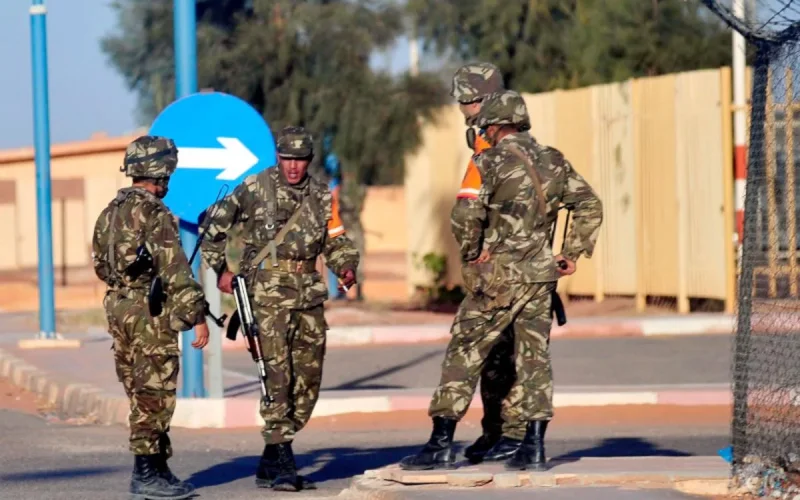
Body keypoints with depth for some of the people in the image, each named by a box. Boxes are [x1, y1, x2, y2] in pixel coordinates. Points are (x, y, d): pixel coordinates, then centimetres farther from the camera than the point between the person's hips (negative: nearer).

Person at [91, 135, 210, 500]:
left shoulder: (110, 213, 11)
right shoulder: (154, 214, -15)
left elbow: (100, 265, 19)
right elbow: (176, 271, -19)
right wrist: (197, 316, -18)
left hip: (119, 309, 9)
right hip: (152, 315, -9)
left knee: (142, 394, 14)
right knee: (153, 395, -4)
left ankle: (158, 469, 18)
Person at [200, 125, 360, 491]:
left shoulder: (322, 197, 10)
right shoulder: (254, 188, -3)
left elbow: (336, 242, 16)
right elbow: (214, 226, 2)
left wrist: (347, 267, -4)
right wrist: (220, 269, -3)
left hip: (309, 295, 6)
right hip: (268, 292, -6)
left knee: (307, 379, 7)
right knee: (276, 374, -15)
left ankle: (269, 464, 16)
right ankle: (282, 463, -16)